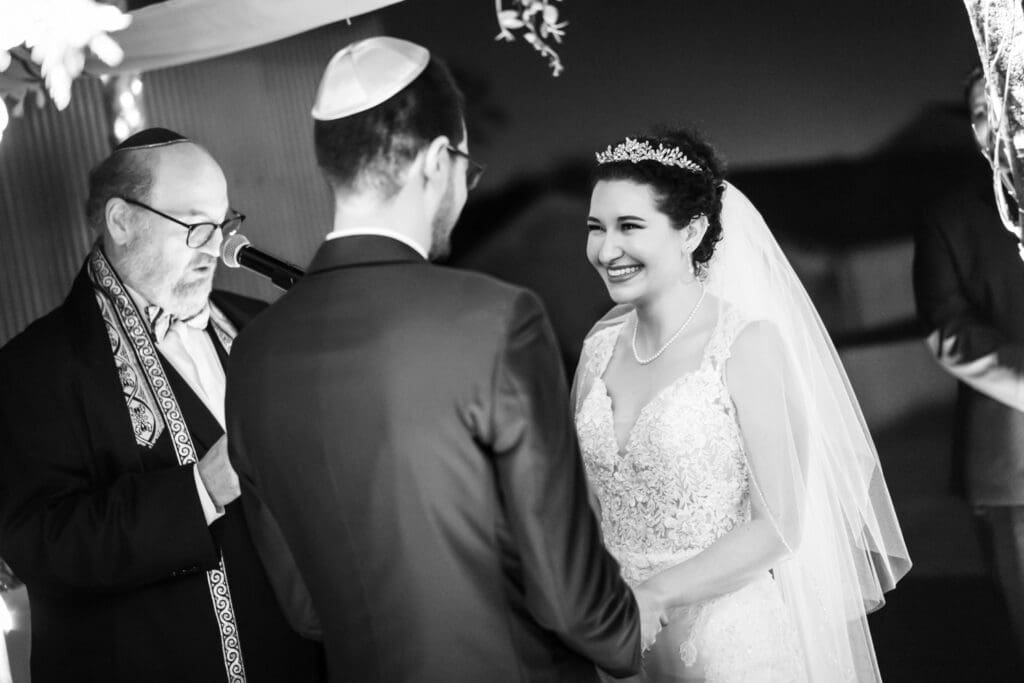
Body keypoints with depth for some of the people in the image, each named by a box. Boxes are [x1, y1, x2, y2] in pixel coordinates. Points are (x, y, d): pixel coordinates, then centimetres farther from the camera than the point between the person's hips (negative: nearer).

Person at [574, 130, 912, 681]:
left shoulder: (748, 342, -15)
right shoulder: (600, 346, -1)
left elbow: (779, 526, -15)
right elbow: (583, 495, 7)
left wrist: (654, 595, -21)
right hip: (620, 637, 5)